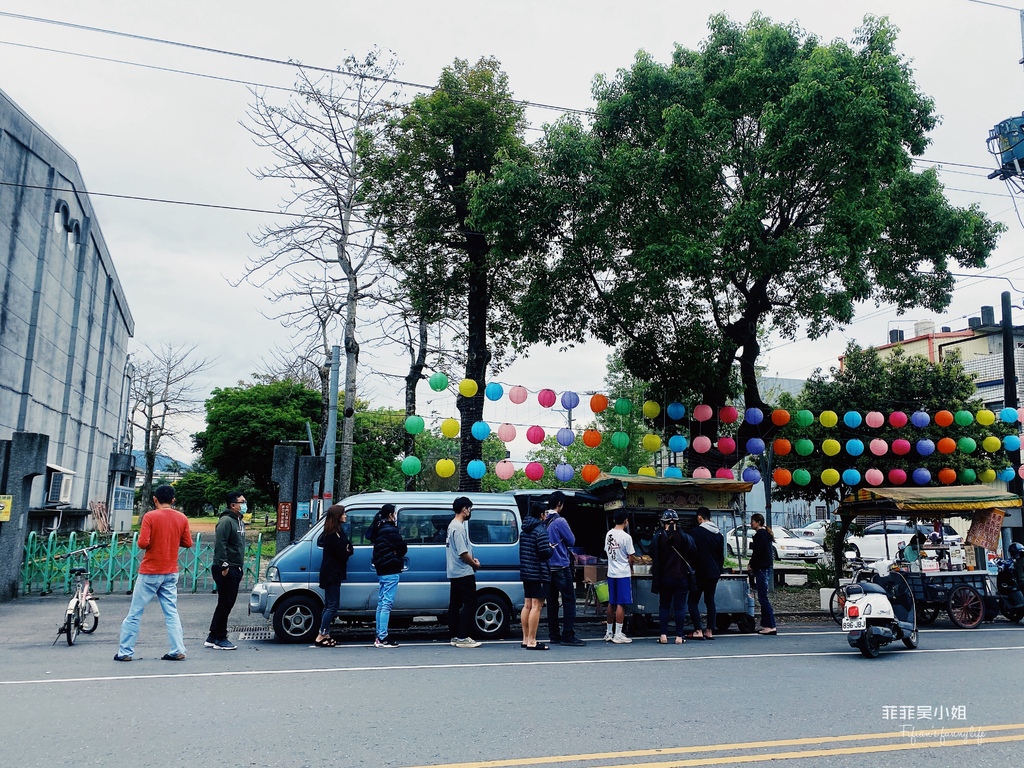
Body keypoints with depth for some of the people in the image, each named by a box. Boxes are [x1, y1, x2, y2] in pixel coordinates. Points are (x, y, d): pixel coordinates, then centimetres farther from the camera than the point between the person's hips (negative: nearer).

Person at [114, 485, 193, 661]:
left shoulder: (150, 516, -11)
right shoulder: (181, 518, 1)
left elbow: (143, 543, -17)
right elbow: (188, 543, 5)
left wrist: (153, 540, 4)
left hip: (150, 572, -4)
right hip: (171, 573, 4)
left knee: (134, 613, 7)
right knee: (171, 612, 8)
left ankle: (125, 652, 12)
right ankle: (178, 651, 5)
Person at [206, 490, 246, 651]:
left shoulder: (239, 521, 18)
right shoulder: (226, 521, -13)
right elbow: (219, 544, -21)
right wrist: (224, 566, -24)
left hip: (235, 569, 10)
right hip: (226, 570, -10)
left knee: (227, 604, 13)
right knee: (225, 604, -4)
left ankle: (213, 637, 21)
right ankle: (219, 639, 4)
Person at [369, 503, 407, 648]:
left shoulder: (378, 529, 13)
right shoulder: (391, 530, -15)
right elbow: (403, 548, -13)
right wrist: (397, 555, 7)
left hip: (381, 570, 10)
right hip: (391, 571, -10)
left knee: (381, 603, 13)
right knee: (387, 604, -8)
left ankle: (379, 636, 18)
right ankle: (382, 638, -8)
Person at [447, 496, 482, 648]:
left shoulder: (452, 525, 15)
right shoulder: (459, 527, -18)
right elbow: (463, 552, -21)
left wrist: (471, 559, 12)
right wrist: (475, 564, -7)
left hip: (454, 573, 11)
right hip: (464, 573, -11)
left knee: (455, 604, 12)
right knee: (470, 604, -7)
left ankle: (454, 636, 17)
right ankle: (462, 638, -7)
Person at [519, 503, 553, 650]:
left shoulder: (524, 530, 14)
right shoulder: (540, 530, -15)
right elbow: (545, 553, -22)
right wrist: (551, 548, -1)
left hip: (526, 572, 9)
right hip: (539, 573, -9)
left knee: (527, 605, 14)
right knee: (536, 606, -7)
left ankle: (526, 639, 19)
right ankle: (532, 641, -7)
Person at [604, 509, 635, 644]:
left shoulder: (609, 534, 5)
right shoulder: (626, 537, -15)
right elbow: (630, 558, -11)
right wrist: (631, 569, 7)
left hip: (611, 573, 7)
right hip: (623, 573, -7)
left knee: (612, 603, 14)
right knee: (621, 604, -2)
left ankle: (609, 632, 20)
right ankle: (618, 634, -1)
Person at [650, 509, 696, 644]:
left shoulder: (658, 538, -7)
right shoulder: (685, 537, -7)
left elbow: (653, 556, -2)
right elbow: (693, 554, -2)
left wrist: (656, 573, 14)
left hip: (664, 578, 0)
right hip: (682, 577, 0)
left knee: (664, 606, 11)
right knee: (680, 607, 5)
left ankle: (663, 635, 6)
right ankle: (679, 637, 4)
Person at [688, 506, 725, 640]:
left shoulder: (697, 532, -12)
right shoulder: (719, 534, 9)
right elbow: (721, 556, 15)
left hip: (699, 573, -6)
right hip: (714, 573, 6)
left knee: (693, 601, 1)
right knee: (710, 601, 12)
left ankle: (698, 630, -6)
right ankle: (709, 631, 11)